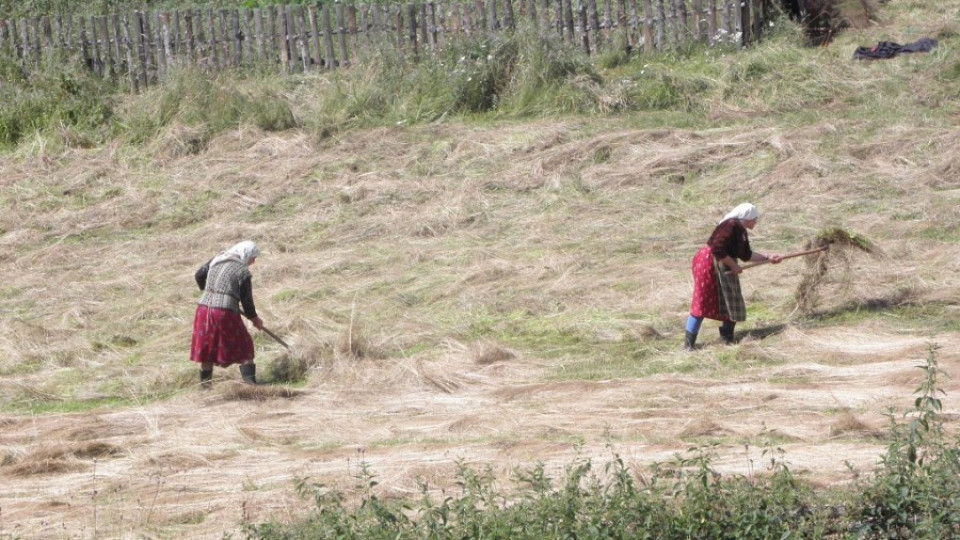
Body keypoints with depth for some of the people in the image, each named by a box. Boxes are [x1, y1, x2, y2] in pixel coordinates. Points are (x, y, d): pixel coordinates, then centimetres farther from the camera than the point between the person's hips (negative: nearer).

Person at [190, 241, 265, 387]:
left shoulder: (216, 260, 10)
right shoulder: (243, 272, -7)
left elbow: (199, 275, 20)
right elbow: (246, 299, -3)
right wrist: (254, 318, 13)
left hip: (204, 309, 6)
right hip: (225, 313, -6)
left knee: (206, 348, 15)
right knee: (244, 347, 9)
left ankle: (205, 385, 19)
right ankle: (249, 381, 4)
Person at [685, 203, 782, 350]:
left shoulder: (741, 231, 10)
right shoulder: (730, 226, -21)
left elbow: (746, 255, 17)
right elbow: (718, 251, -27)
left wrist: (768, 258, 14)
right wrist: (733, 266, -17)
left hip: (724, 267, 10)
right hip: (709, 264, -10)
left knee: (732, 303, 11)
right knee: (702, 303, -9)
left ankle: (728, 338, 23)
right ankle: (689, 343, -6)